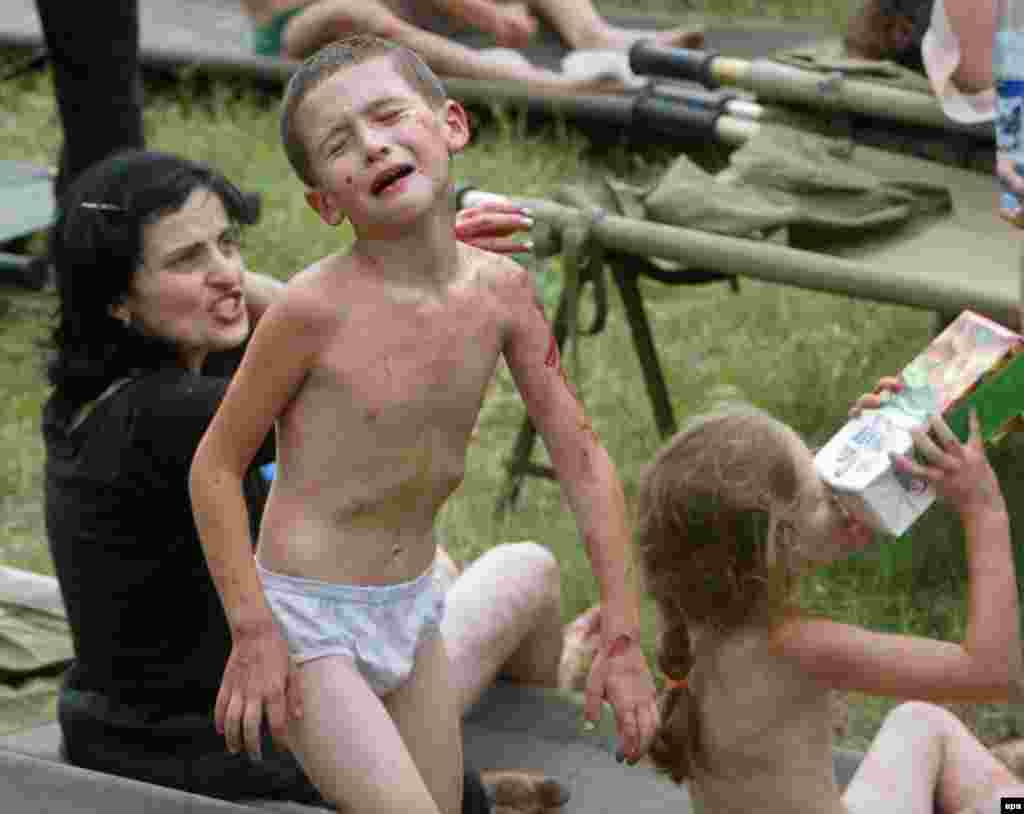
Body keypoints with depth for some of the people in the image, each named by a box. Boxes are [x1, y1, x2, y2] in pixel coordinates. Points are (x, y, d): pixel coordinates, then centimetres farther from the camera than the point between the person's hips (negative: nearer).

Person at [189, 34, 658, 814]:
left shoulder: (502, 288, -7)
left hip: (411, 610, 6)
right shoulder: (318, 307, -22)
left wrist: (622, 635, -3)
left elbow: (582, 457, -2)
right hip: (306, 614, -6)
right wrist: (253, 634, -16)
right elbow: (216, 465, -12)